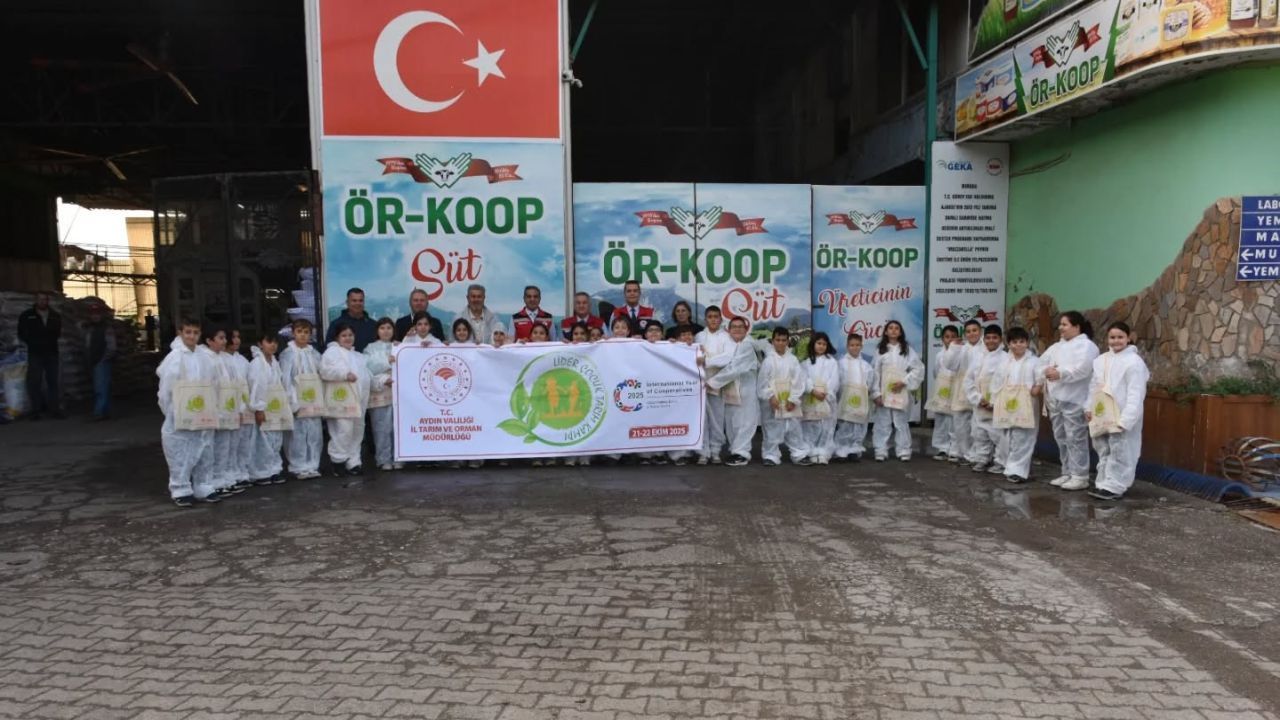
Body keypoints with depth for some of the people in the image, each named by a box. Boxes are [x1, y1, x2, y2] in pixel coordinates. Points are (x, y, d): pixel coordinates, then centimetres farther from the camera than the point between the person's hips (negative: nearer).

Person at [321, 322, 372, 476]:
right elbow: (325, 370, -15)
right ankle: (338, 460, -1)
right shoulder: (332, 352, 1)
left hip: (358, 400, 8)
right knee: (344, 430, -14)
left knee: (357, 431, 8)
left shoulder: (358, 356, 26)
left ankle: (353, 462, 15)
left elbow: (367, 375, 30)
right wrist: (345, 374, -21)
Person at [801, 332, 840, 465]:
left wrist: (825, 393, -11)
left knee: (826, 428, -3)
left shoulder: (831, 361, 8)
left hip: (827, 399, 0)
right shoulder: (805, 361, 8)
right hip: (809, 399, 0)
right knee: (810, 428, -1)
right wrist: (813, 391, -16)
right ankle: (813, 453, 4)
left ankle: (824, 454, -1)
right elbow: (803, 378, -2)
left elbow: (834, 380, 1)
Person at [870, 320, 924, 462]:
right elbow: (875, 373, 4)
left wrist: (904, 382, -9)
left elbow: (918, 369, 1)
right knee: (883, 422, 1)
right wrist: (876, 393, -4)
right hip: (884, 393, 1)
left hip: (901, 393, -1)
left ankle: (903, 451, 8)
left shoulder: (907, 350, 6)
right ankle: (881, 451, 5)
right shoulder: (880, 351, 8)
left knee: (901, 422, 2)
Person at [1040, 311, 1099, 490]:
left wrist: (1060, 373, -20)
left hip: (1074, 400, -8)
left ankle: (1080, 476, 1)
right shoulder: (1057, 346, 19)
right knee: (1061, 438, 13)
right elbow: (1041, 362, 14)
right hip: (1056, 399, 8)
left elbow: (1082, 369, -21)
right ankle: (1067, 473, 22)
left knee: (1075, 439, -5)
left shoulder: (1086, 345, -6)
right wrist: (1047, 371, -5)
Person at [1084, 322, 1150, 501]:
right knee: (1104, 451, 13)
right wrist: (1089, 407, 7)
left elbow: (1135, 394, -14)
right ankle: (1104, 483, 22)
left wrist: (1125, 419, -19)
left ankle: (1114, 486, 3)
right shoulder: (1100, 360, 9)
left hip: (1121, 417, -6)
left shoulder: (1134, 361, -10)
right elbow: (1093, 386, 14)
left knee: (1120, 453, -1)